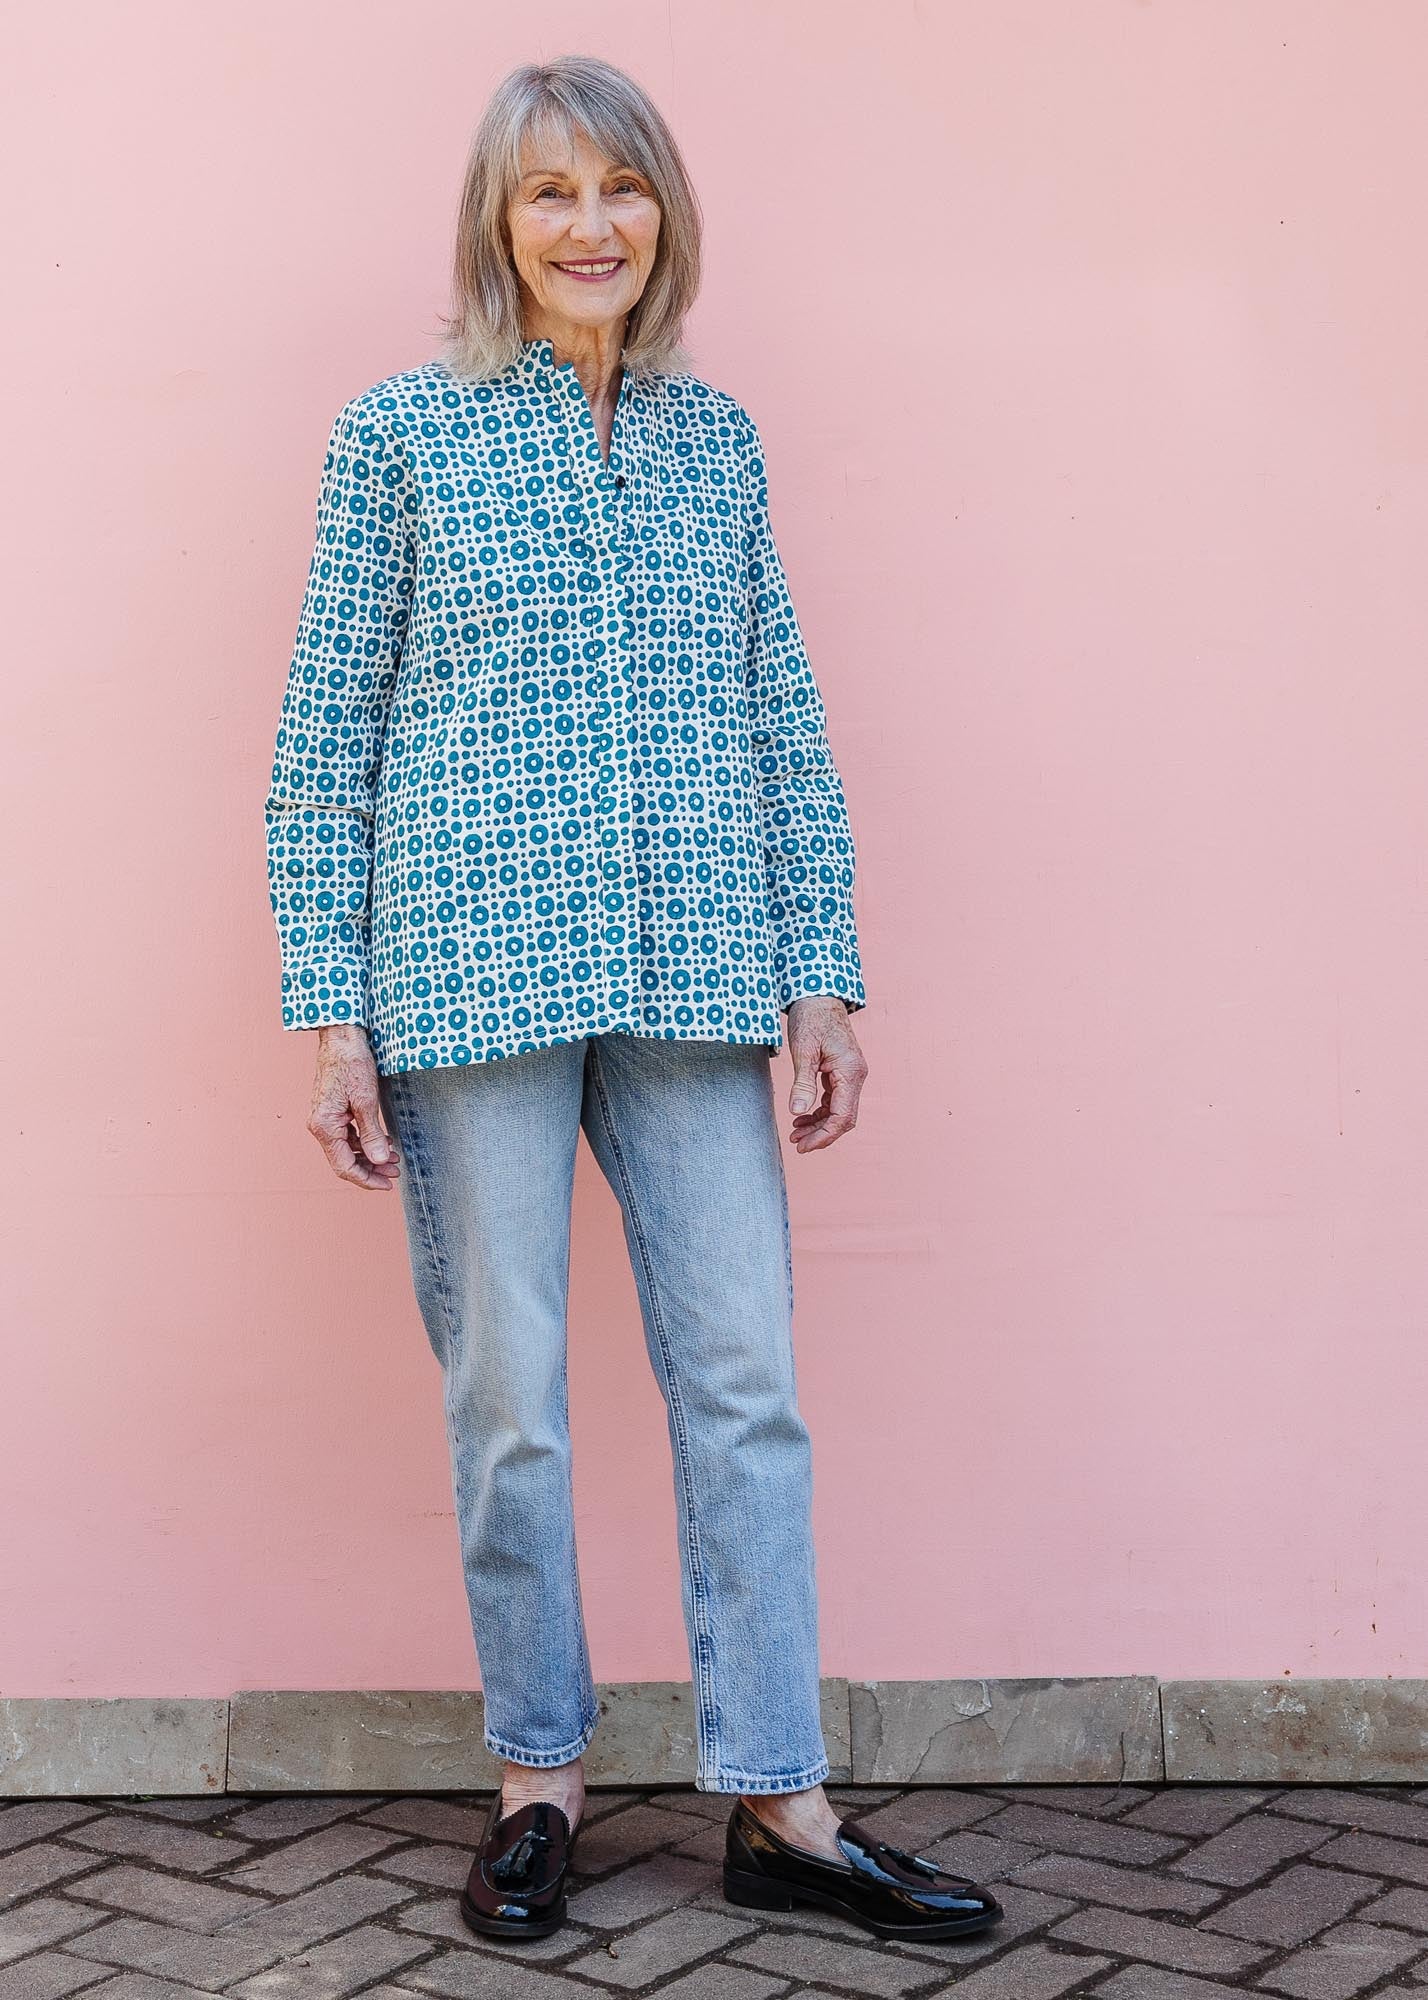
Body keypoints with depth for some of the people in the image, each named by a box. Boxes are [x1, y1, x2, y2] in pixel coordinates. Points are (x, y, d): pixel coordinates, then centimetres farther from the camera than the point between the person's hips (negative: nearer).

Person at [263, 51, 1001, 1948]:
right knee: (509, 1399, 4)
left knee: (746, 1381, 3)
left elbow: (784, 722, 14)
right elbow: (325, 740, 1)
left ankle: (779, 1804, 13)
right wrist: (330, 1012, -4)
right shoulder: (400, 433, 3)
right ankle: (538, 1776, 22)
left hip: (696, 975, 3)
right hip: (474, 977, -3)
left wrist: (826, 974, 8)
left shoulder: (716, 439, 13)